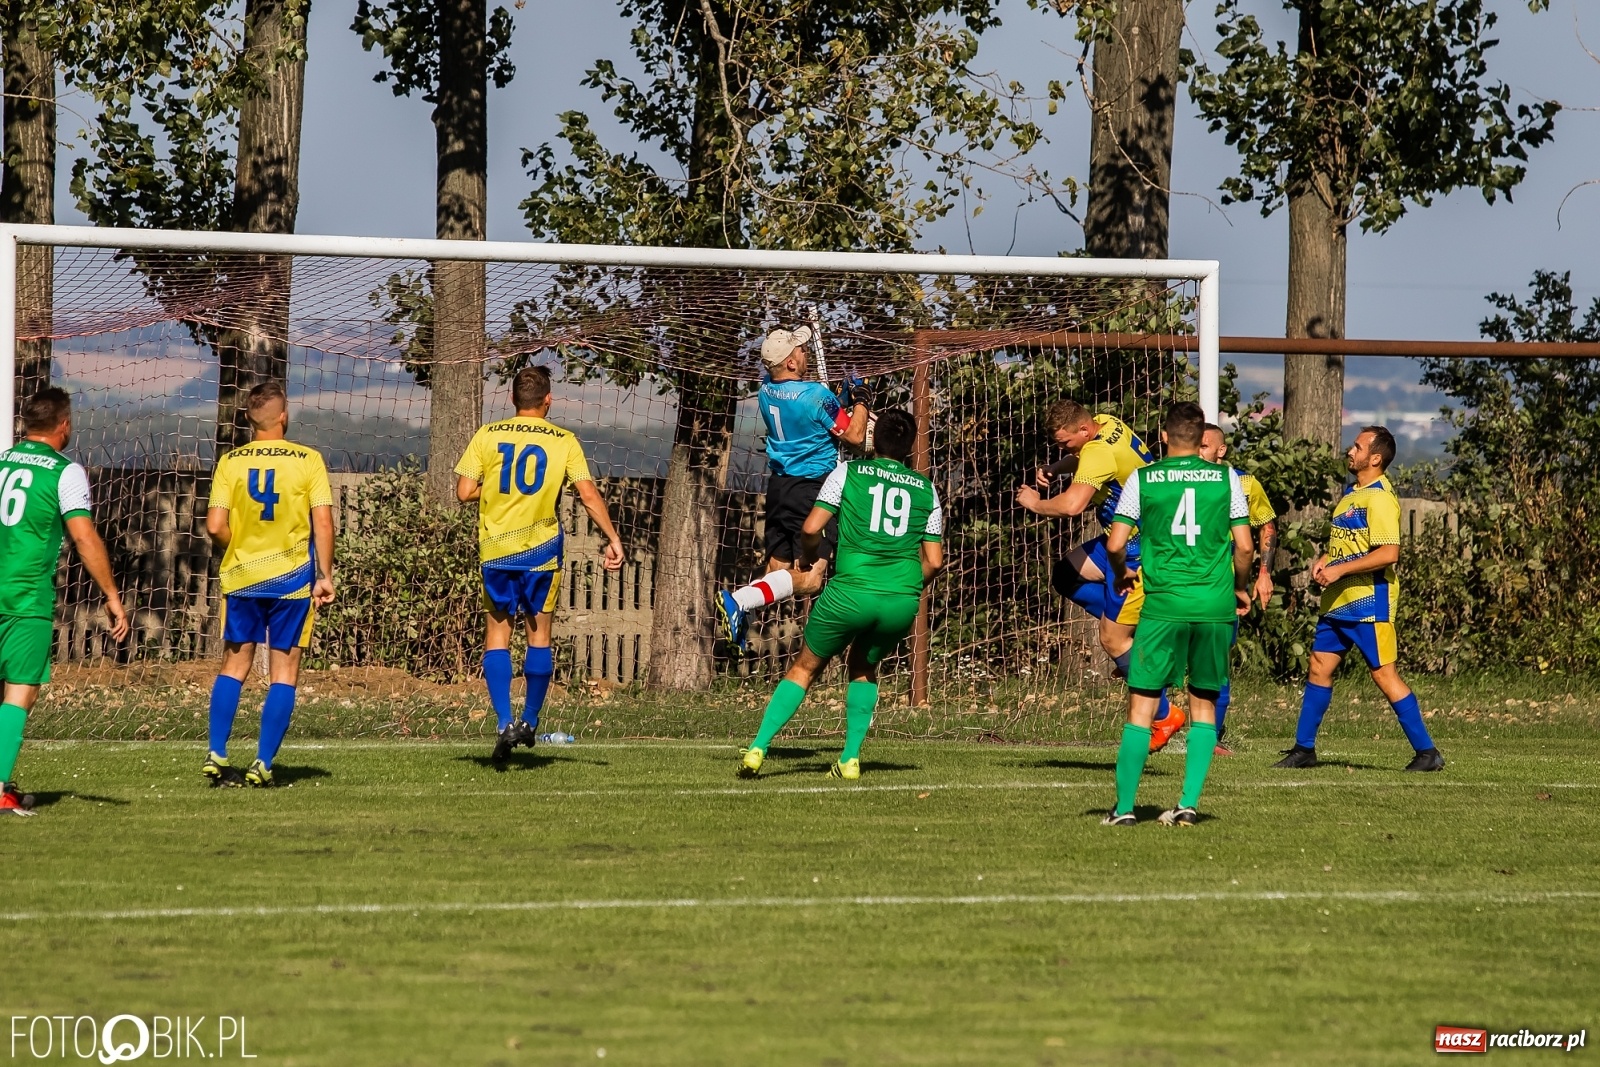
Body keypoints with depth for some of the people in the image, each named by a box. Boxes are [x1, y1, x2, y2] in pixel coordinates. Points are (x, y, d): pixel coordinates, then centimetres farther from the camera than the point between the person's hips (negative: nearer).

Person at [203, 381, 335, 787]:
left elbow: (215, 526, -7)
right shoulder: (308, 460, -6)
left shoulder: (230, 461, -2)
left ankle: (215, 756, 7)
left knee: (234, 665, 14)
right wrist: (325, 577, -3)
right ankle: (262, 765, -1)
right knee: (284, 673, 4)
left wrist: (239, 550, 12)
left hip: (240, 577, 2)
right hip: (292, 579, -2)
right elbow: (323, 523, -10)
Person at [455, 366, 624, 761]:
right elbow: (589, 495, -8)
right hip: (541, 548, 0)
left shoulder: (487, 436, -1)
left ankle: (505, 723, -5)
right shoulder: (564, 442, -1)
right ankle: (529, 721, 16)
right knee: (539, 634, 13)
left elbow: (464, 492, -4)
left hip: (495, 550, 0)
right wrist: (612, 538, -2)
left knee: (497, 631, 7)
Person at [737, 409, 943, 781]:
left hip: (851, 592, -2)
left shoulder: (849, 472, 5)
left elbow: (811, 529, -2)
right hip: (903, 601, 2)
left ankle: (757, 749, 5)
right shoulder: (926, 489, 13)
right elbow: (934, 561, 12)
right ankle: (851, 758, 15)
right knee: (864, 667, 27)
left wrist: (807, 558, 19)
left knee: (804, 668, 14)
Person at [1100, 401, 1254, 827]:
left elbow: (1115, 544, 0)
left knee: (1142, 705, 3)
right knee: (1204, 706, 12)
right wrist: (1240, 588, 20)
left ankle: (1125, 805, 1)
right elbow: (1244, 546, 2)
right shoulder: (1225, 477, 4)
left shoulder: (1142, 479, 1)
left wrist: (1122, 575, 21)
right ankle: (1188, 804, 6)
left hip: (1164, 604, -2)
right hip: (1216, 605, 2)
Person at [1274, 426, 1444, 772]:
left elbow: (1388, 553, -25)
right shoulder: (1351, 494, 14)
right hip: (1338, 601, 10)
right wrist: (1324, 560, 7)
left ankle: (1427, 753, -2)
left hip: (1369, 602, -10)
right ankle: (1304, 749, 18)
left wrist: (1339, 570, -21)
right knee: (1319, 667, 11)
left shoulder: (1379, 498, -16)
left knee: (1384, 675, -7)